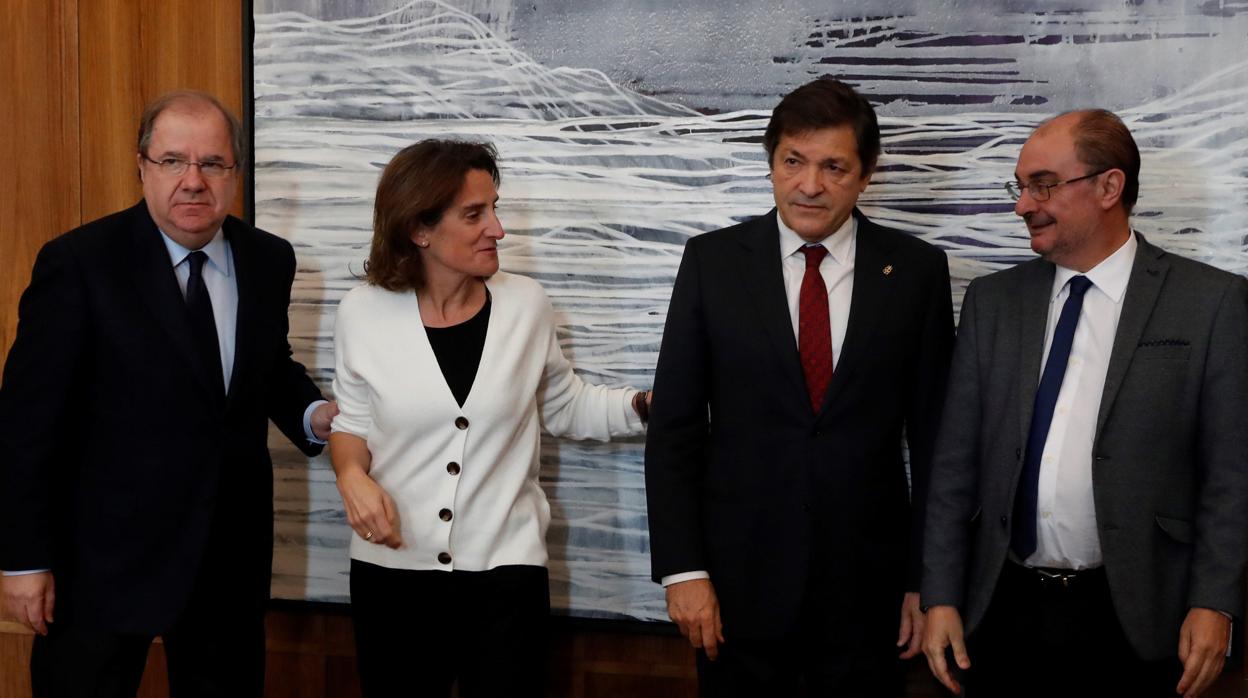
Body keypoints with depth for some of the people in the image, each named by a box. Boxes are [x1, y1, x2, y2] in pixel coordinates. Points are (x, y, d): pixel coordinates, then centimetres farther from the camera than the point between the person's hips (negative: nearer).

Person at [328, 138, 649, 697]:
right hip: (393, 569, 1)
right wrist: (352, 475, -13)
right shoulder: (363, 313, -5)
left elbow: (564, 409, 9)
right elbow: (353, 421, 8)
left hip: (505, 568, 0)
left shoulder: (526, 304, -5)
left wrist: (649, 404, -6)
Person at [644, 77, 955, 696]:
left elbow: (933, 432, 2)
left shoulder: (917, 270, -1)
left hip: (869, 589, 1)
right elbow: (673, 428, -2)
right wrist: (682, 570, -7)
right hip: (740, 581, 0)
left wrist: (929, 577, 1)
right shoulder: (711, 262, -2)